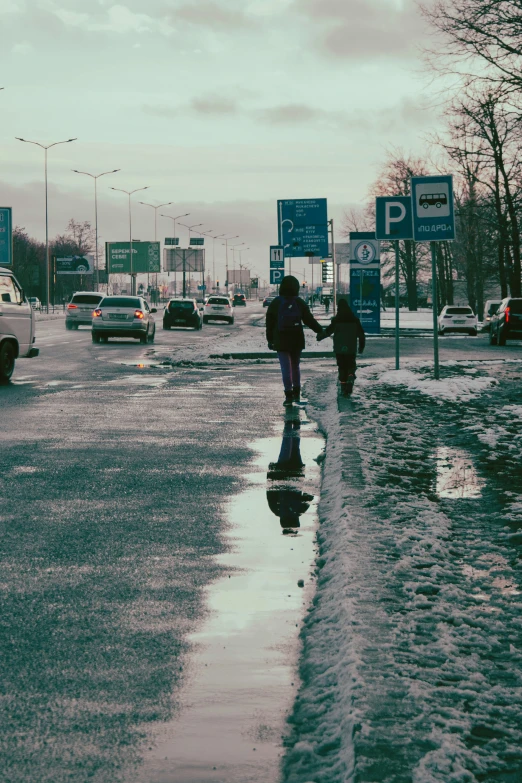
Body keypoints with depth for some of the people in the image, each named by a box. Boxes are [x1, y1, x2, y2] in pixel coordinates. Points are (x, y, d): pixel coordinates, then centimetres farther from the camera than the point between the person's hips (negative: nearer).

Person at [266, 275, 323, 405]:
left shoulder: (275, 303, -3)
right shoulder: (300, 303, -2)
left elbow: (269, 323, 0)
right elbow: (309, 320, 0)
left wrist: (270, 340, 8)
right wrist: (320, 330, 12)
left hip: (281, 341, -2)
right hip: (296, 341, 2)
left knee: (285, 368, -3)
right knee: (295, 366, 15)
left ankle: (289, 395, -8)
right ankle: (296, 393, 16)